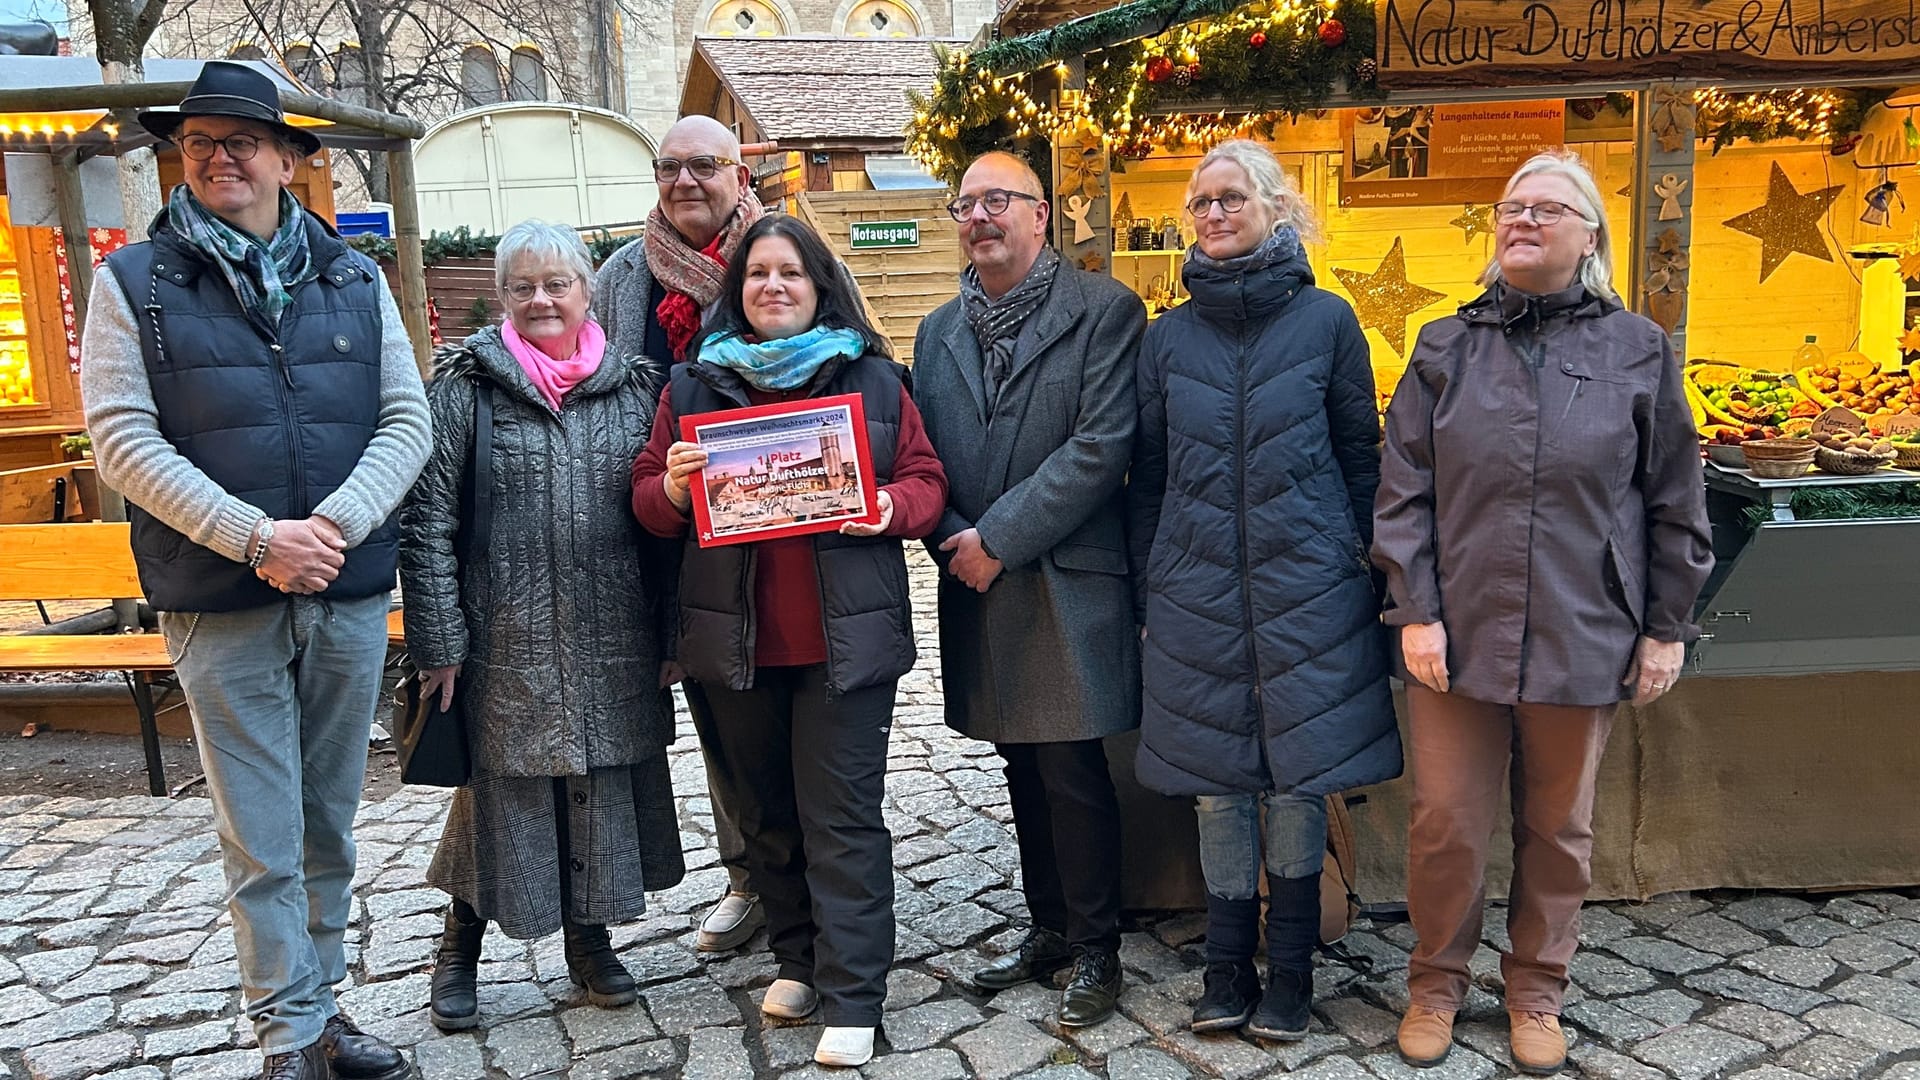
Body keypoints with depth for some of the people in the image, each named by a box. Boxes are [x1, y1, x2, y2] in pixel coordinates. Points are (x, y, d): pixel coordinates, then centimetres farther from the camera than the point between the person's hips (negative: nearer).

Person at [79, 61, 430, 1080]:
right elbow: (123, 436, -6)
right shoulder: (134, 281, 2)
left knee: (329, 825, 14)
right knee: (262, 843, 2)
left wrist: (336, 523, -13)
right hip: (221, 605, -2)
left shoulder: (355, 278, 9)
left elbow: (406, 420, 3)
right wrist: (258, 538, -16)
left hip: (350, 593, 3)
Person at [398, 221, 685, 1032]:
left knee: (605, 788, 11)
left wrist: (673, 630, 3)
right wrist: (438, 639, -9)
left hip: (614, 645, 2)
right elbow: (426, 519, -4)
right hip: (507, 644, -2)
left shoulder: (636, 386, 5)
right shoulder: (465, 385, -2)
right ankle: (460, 946, 31)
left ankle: (590, 940, 32)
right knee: (500, 790, 8)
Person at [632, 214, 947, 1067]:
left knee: (842, 814, -1)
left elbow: (925, 481, 4)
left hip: (845, 637, -2)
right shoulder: (693, 383, 9)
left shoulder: (872, 379, 5)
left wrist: (890, 507, -17)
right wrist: (673, 489, -14)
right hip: (736, 640, 3)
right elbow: (648, 500, 9)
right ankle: (797, 957, 32)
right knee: (764, 809, 14)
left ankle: (852, 997, 8)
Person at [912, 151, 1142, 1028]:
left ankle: (1094, 948, 16)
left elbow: (1102, 445, -13)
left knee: (1072, 774, -1)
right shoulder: (939, 332, 14)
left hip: (1068, 584, -5)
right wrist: (953, 541, -4)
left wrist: (999, 537, -14)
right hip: (979, 590, 5)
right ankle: (1048, 930, 29)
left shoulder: (1104, 311, -3)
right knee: (1024, 770, 14)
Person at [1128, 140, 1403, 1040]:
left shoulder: (1325, 320, 1)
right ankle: (1228, 967, 21)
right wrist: (1144, 587, 8)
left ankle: (1289, 970, 20)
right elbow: (1148, 472, 10)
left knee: (1295, 778, 4)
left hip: (1307, 585, -2)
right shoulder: (1169, 335, 7)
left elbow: (1360, 456, 5)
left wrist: (1364, 570, 3)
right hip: (1197, 590, 2)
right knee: (1216, 780, 7)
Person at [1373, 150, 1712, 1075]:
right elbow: (1402, 492, 1)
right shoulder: (1444, 348, 4)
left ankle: (1536, 990, 34)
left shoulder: (1636, 349, 2)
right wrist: (1415, 612, -6)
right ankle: (1436, 983, 28)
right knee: (1445, 824, 6)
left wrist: (1666, 628, 3)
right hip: (1457, 634, 0)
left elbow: (1674, 503, 5)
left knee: (1558, 827, 14)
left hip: (1584, 639, 0)